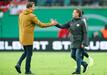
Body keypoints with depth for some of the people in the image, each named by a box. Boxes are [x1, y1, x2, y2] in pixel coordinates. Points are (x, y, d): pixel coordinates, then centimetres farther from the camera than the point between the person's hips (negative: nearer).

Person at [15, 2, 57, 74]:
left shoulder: (21, 15, 8)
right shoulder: (31, 16, -15)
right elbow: (41, 25, -14)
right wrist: (51, 24, -4)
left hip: (22, 37, 7)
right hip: (28, 38, -7)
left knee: (26, 52, 21)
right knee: (29, 54, 3)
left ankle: (18, 64, 2)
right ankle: (27, 70, 8)